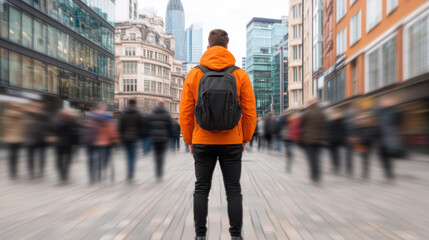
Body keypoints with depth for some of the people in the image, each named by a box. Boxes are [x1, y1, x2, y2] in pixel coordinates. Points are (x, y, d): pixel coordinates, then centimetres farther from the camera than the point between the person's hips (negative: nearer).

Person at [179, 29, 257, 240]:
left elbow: (185, 113, -1)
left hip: (202, 143, 1)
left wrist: (189, 140, 9)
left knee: (201, 189, 12)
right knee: (233, 190, 10)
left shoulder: (194, 74, -1)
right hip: (232, 143, 0)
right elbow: (250, 112, -2)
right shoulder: (240, 75, -2)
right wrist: (245, 138, 10)